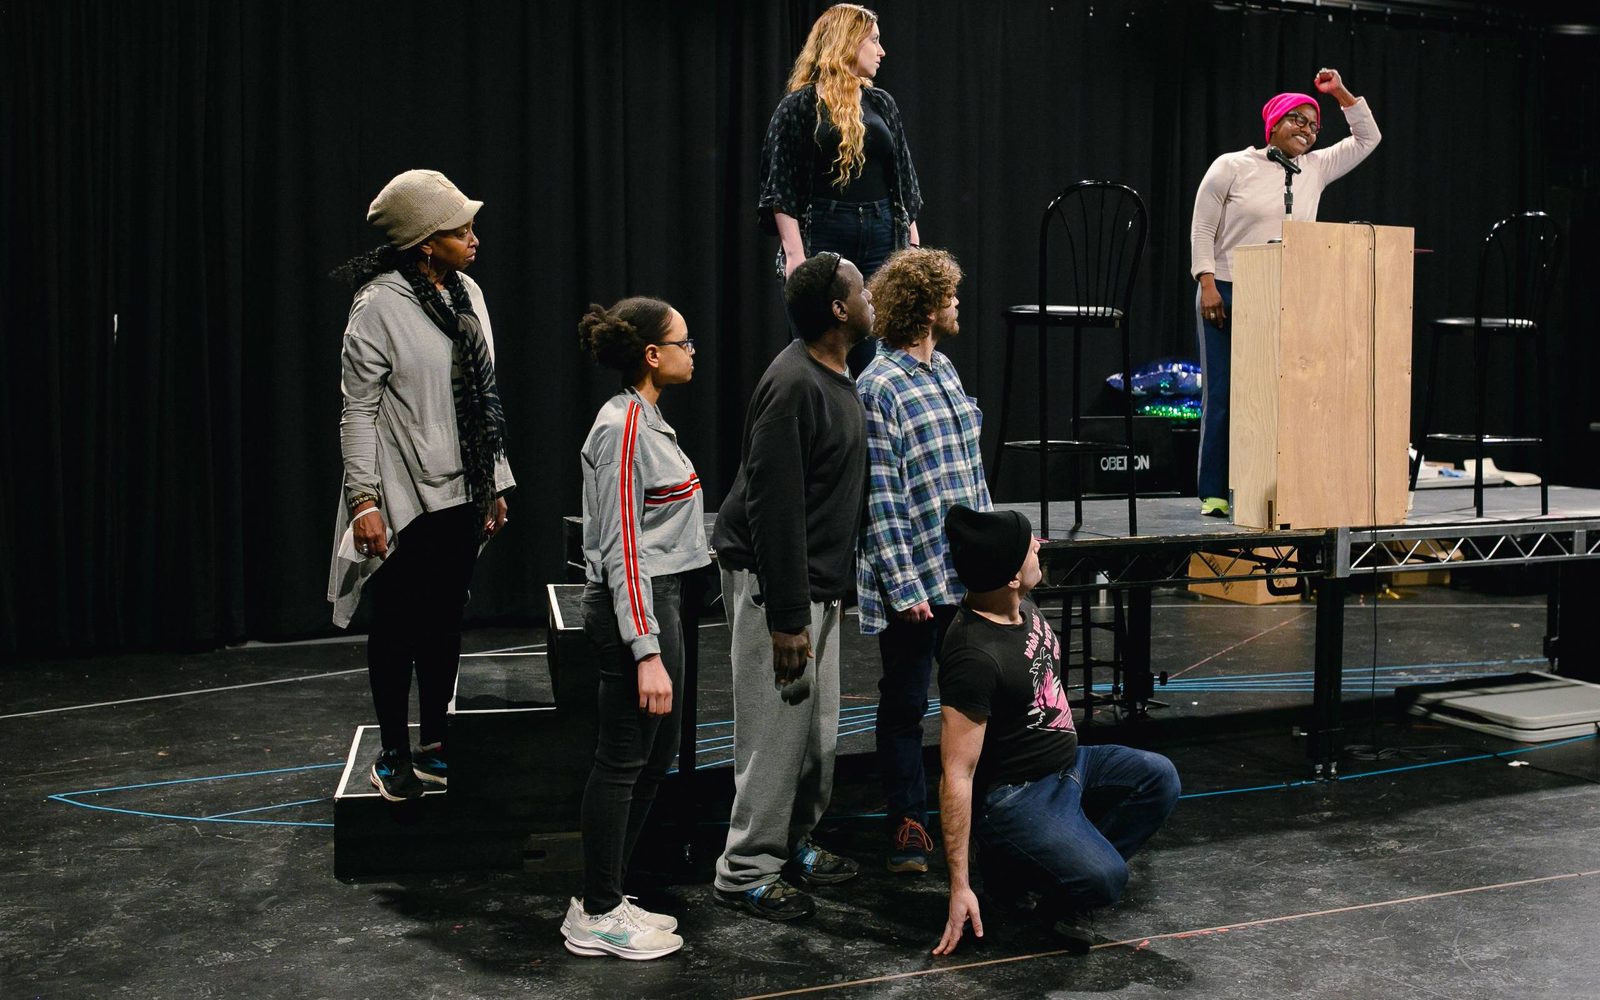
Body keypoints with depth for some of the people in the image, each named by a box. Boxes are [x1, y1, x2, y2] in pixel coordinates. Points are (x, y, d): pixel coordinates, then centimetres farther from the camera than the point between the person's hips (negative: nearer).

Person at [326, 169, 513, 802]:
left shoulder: (467, 294, 8)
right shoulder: (379, 304, -12)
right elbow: (357, 409, -11)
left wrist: (495, 484, 14)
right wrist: (364, 498, -17)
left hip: (462, 493, 6)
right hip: (405, 499, -6)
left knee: (445, 622, 13)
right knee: (397, 626, 4)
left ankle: (434, 748, 26)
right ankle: (393, 757, 18)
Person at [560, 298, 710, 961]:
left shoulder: (647, 421, 14)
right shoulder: (623, 428, -16)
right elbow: (620, 548, -20)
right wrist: (646, 652, -24)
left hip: (658, 600, 11)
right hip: (633, 607, -11)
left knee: (657, 755, 16)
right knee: (623, 761, -1)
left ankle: (606, 900, 27)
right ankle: (596, 917, 12)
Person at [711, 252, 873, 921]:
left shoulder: (834, 378, 11)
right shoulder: (793, 385, -21)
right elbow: (772, 506, -24)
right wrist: (786, 616, -24)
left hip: (816, 580, 10)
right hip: (775, 582, -10)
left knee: (817, 728, 16)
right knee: (777, 729, -3)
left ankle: (794, 844, 30)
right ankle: (746, 872, 9)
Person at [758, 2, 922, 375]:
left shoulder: (881, 104, 14)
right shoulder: (799, 107, -1)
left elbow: (903, 180, 17)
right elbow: (781, 189, -5)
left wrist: (913, 245, 11)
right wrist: (794, 253, -13)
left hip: (881, 237, 5)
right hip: (823, 237, -4)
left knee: (874, 356, 3)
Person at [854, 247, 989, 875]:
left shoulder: (944, 369, 11)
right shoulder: (878, 387, -15)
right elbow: (879, 500, -17)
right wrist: (904, 587, -19)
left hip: (967, 574, 8)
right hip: (914, 581, -8)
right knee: (905, 705, 6)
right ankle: (908, 826, 18)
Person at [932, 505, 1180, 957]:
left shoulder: (1022, 607, -2)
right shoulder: (974, 656, -30)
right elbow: (957, 776, -28)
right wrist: (959, 886, -27)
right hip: (1015, 796, -10)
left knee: (1159, 778, 0)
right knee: (1104, 880, -26)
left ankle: (1067, 865, -1)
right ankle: (1011, 871, 2)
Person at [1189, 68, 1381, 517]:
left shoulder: (1316, 168, 11)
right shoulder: (1232, 166, -1)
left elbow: (1367, 139, 16)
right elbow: (1202, 228, -2)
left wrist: (1340, 93, 6)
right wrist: (1207, 285, -11)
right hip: (1226, 295, -4)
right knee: (1223, 392, -2)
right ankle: (1213, 493, 4)